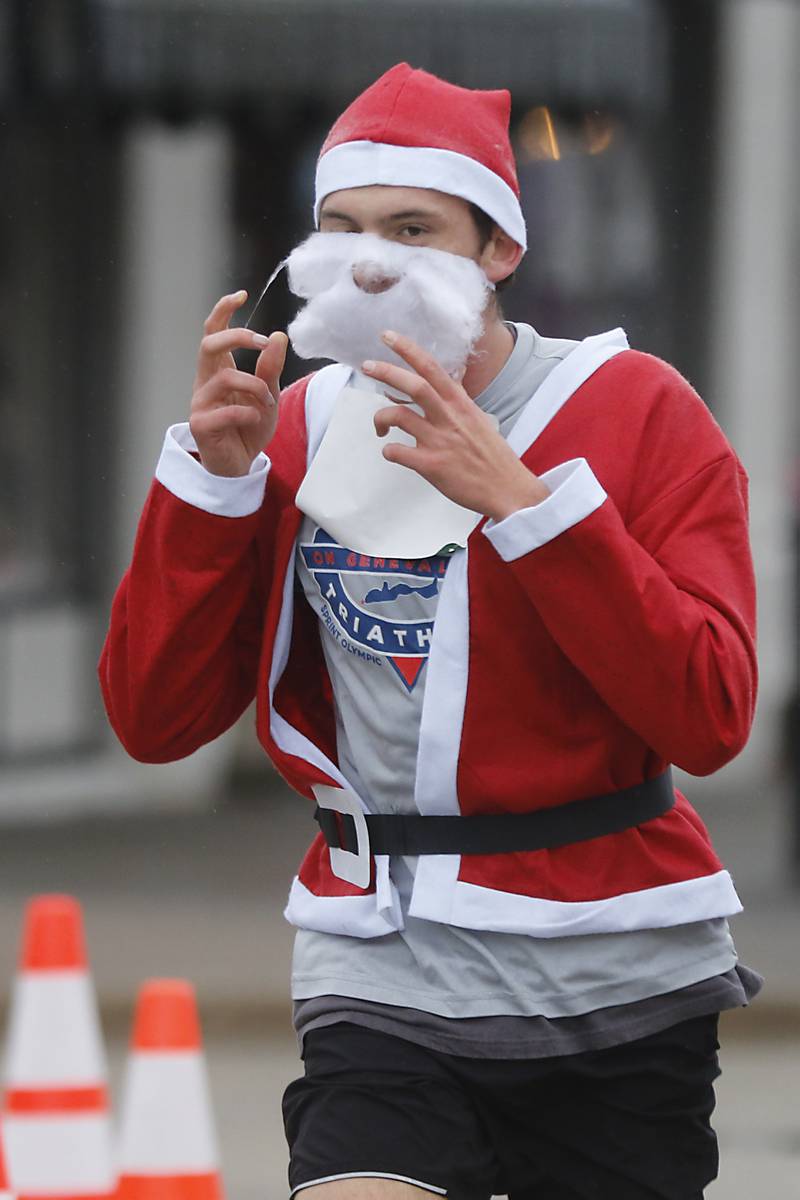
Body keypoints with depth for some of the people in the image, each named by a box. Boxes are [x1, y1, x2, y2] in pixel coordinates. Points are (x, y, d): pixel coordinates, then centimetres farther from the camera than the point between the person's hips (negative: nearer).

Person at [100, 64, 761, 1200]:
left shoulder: (639, 412, -3)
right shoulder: (296, 432, 7)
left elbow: (707, 720, -15)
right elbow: (154, 719, 1)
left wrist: (522, 499, -21)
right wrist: (212, 473, -9)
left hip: (619, 985, 0)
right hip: (390, 986, 1)